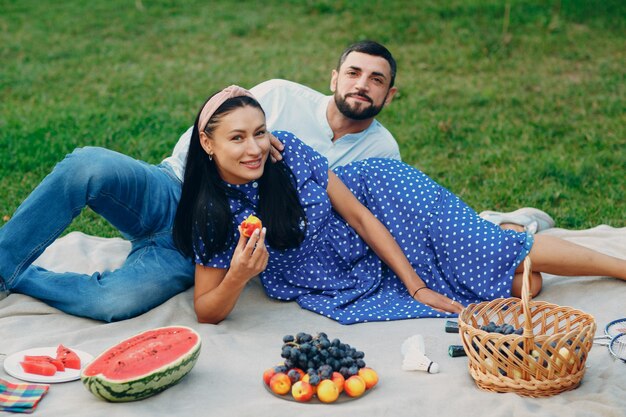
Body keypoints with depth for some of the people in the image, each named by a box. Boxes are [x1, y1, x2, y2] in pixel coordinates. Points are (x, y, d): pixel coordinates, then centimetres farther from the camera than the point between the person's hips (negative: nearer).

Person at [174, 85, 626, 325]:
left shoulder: (287, 150, -19)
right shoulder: (211, 215, -18)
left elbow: (359, 215, -11)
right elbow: (207, 312, -14)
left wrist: (416, 284, -10)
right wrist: (237, 278, -37)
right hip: (346, 287, 0)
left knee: (521, 280, -9)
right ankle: (496, 226, 19)